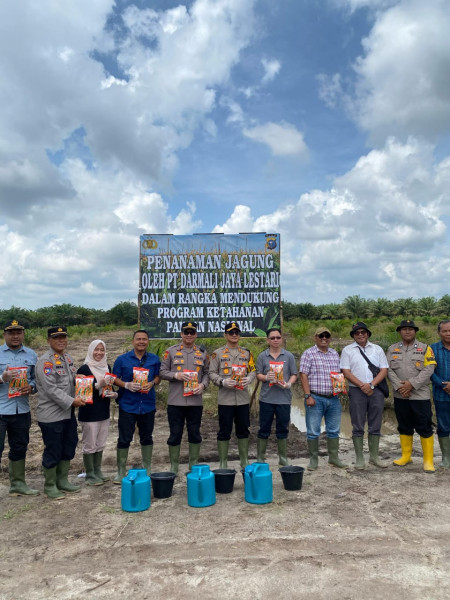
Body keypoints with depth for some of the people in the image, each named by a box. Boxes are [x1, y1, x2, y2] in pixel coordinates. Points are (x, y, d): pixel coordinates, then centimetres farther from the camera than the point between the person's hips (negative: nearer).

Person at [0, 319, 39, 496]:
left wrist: (31, 387, -11)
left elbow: (36, 378, 9)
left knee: (19, 448, 15)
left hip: (22, 410, 4)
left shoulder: (31, 355, 7)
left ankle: (17, 484, 29)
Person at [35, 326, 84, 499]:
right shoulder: (45, 361, -16)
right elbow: (51, 389, -22)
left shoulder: (68, 358, 10)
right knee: (52, 452, 5)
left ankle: (62, 481, 33)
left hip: (68, 413, 8)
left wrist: (80, 396, 3)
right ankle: (50, 486, 23)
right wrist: (71, 401, -21)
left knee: (68, 448, 17)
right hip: (51, 415, -8)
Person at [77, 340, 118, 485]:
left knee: (100, 444, 15)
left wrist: (114, 394, -2)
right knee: (90, 445, 3)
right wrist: (98, 385, -24)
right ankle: (90, 475, 17)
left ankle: (97, 471, 28)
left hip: (104, 412, 6)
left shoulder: (107, 367, 9)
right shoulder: (84, 369, -11)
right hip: (89, 413, -6)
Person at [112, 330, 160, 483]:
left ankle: (147, 469, 31)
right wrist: (127, 385, -18)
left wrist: (152, 383, -12)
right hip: (127, 405, -2)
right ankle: (121, 472, 19)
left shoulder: (154, 359, 4)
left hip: (148, 404, 3)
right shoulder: (122, 359, -2)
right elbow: (115, 378, 0)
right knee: (124, 439, 4)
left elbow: (158, 377, 10)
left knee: (147, 437, 15)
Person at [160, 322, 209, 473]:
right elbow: (162, 371, 2)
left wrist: (203, 385, -7)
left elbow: (207, 373, 11)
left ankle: (194, 465, 27)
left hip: (195, 400, 2)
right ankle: (174, 467, 22)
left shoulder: (202, 353, 9)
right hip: (175, 401, -2)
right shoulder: (171, 351, 2)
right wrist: (176, 375, -15)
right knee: (175, 433, 6)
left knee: (195, 433, 11)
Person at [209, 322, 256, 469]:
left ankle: (244, 461, 27)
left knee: (243, 430, 13)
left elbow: (253, 371, 11)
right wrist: (223, 381, -18)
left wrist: (249, 379, -10)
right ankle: (223, 463, 18)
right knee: (224, 431, 4)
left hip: (243, 398, 3)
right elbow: (212, 373, -2)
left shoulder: (247, 353, 11)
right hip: (225, 399, -3)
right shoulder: (218, 353, 0)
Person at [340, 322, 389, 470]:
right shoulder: (347, 350, 4)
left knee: (375, 426, 8)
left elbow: (384, 370, 3)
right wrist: (362, 385, -13)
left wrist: (371, 385, -11)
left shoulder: (377, 349, 10)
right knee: (358, 427, 2)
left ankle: (374, 456, 21)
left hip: (376, 390, 2)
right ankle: (359, 458, 11)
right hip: (356, 391, -2)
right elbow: (346, 372, -3)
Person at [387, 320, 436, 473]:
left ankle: (428, 460, 12)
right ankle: (406, 456, 26)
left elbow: (428, 369, -8)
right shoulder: (392, 349, 8)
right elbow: (389, 369, 1)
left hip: (420, 395, -2)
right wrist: (399, 386, -12)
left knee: (425, 428, 0)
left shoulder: (425, 348, 2)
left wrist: (412, 383, -15)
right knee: (404, 427, 13)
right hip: (400, 396, 3)